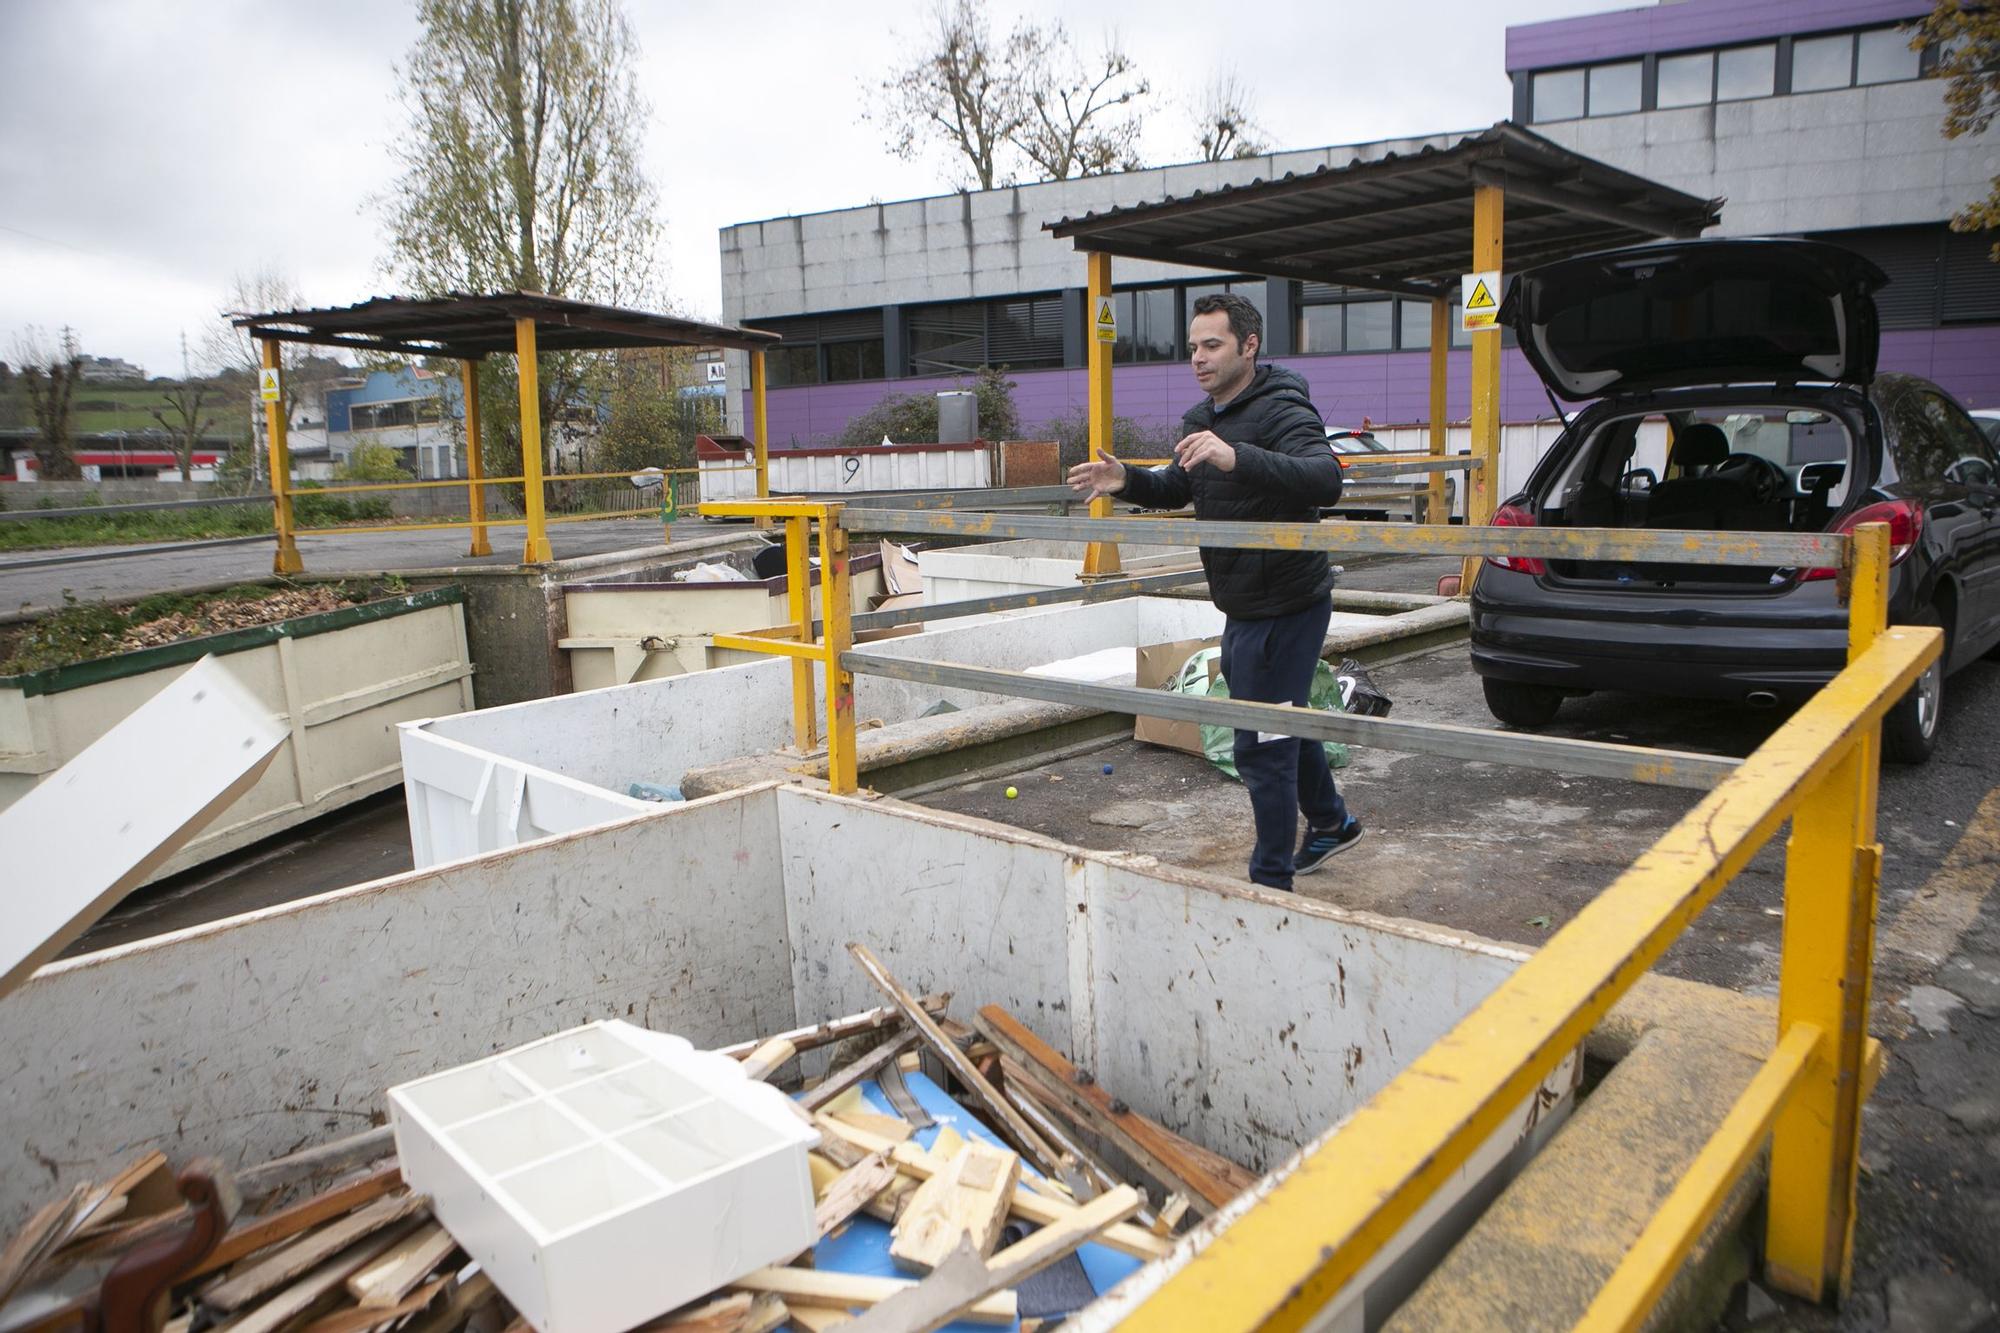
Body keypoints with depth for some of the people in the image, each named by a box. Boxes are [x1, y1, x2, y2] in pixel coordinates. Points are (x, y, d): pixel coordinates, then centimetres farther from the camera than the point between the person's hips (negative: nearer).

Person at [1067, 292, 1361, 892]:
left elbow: (1326, 480, -36)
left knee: (1261, 745, -4)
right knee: (1282, 723, 25)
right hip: (1244, 607, 10)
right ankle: (1331, 822, 47)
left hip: (1284, 607, -10)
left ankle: (1272, 881, 11)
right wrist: (1127, 481, 0)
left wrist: (1238, 458, -50)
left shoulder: (1282, 412, -19)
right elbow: (1177, 488, 21)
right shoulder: (1206, 418, 11)